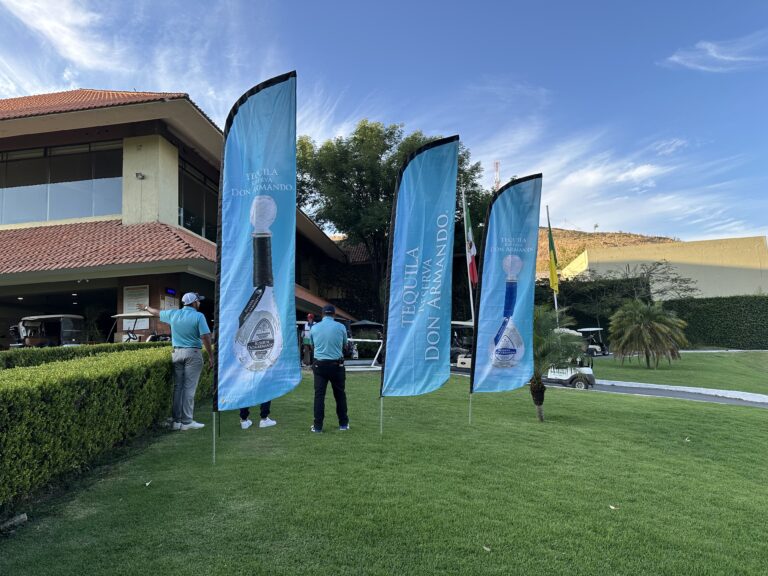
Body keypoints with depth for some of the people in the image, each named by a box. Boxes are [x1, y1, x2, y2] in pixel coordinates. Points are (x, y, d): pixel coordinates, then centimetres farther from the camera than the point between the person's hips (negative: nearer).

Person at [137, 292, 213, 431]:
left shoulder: (173, 314, 7)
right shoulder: (198, 316, -7)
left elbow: (157, 312, 26)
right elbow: (205, 337, -13)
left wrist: (146, 308, 47)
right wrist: (210, 356, -7)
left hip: (177, 353, 5)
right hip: (193, 353, -5)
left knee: (177, 387, 11)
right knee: (189, 388, -3)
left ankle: (176, 421, 14)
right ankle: (187, 422, -1)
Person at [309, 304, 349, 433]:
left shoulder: (314, 328, 0)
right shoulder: (340, 327, -4)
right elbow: (345, 344, 10)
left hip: (319, 364, 0)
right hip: (336, 364, 0)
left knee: (319, 395, 3)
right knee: (340, 394, 11)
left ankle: (318, 426, 3)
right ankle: (343, 423, 20)